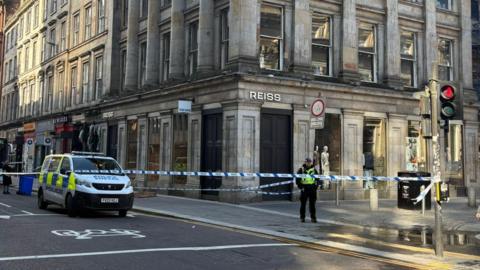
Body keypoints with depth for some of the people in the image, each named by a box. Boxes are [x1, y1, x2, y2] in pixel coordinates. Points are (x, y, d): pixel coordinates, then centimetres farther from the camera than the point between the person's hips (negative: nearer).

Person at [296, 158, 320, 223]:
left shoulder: (314, 170, 9)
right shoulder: (301, 170, 1)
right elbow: (297, 179, 3)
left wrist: (316, 186, 4)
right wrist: (300, 186, -6)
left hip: (312, 188, 2)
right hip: (304, 189, -2)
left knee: (312, 204, 3)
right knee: (303, 204, 4)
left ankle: (313, 217, 8)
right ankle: (302, 217, 12)